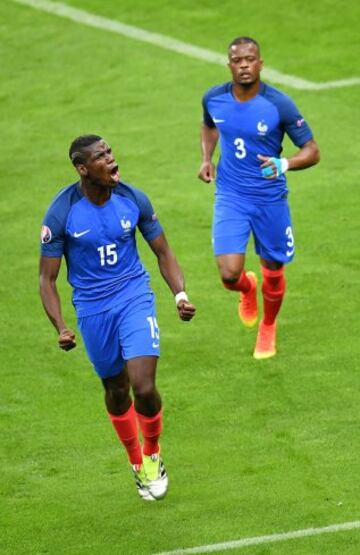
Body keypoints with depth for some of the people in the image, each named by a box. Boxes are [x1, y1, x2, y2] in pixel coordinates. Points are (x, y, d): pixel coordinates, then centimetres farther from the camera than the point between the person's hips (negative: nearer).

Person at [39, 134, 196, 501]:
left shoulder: (133, 199, -8)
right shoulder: (62, 213, -14)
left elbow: (163, 253, 5)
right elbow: (47, 278, -7)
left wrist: (180, 295, -12)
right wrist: (60, 328, -20)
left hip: (135, 298, 0)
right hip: (92, 309, 0)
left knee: (144, 387, -14)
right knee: (116, 389, 12)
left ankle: (153, 456, 15)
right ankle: (137, 464, 37)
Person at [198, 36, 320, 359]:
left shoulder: (279, 105, -18)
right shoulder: (214, 99, -7)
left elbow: (312, 151, -13)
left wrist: (284, 164, -33)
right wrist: (207, 158, 2)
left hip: (270, 198, -1)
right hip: (230, 197, 1)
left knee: (273, 273, 12)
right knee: (230, 275, -12)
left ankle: (268, 327, 44)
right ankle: (247, 288, 28)